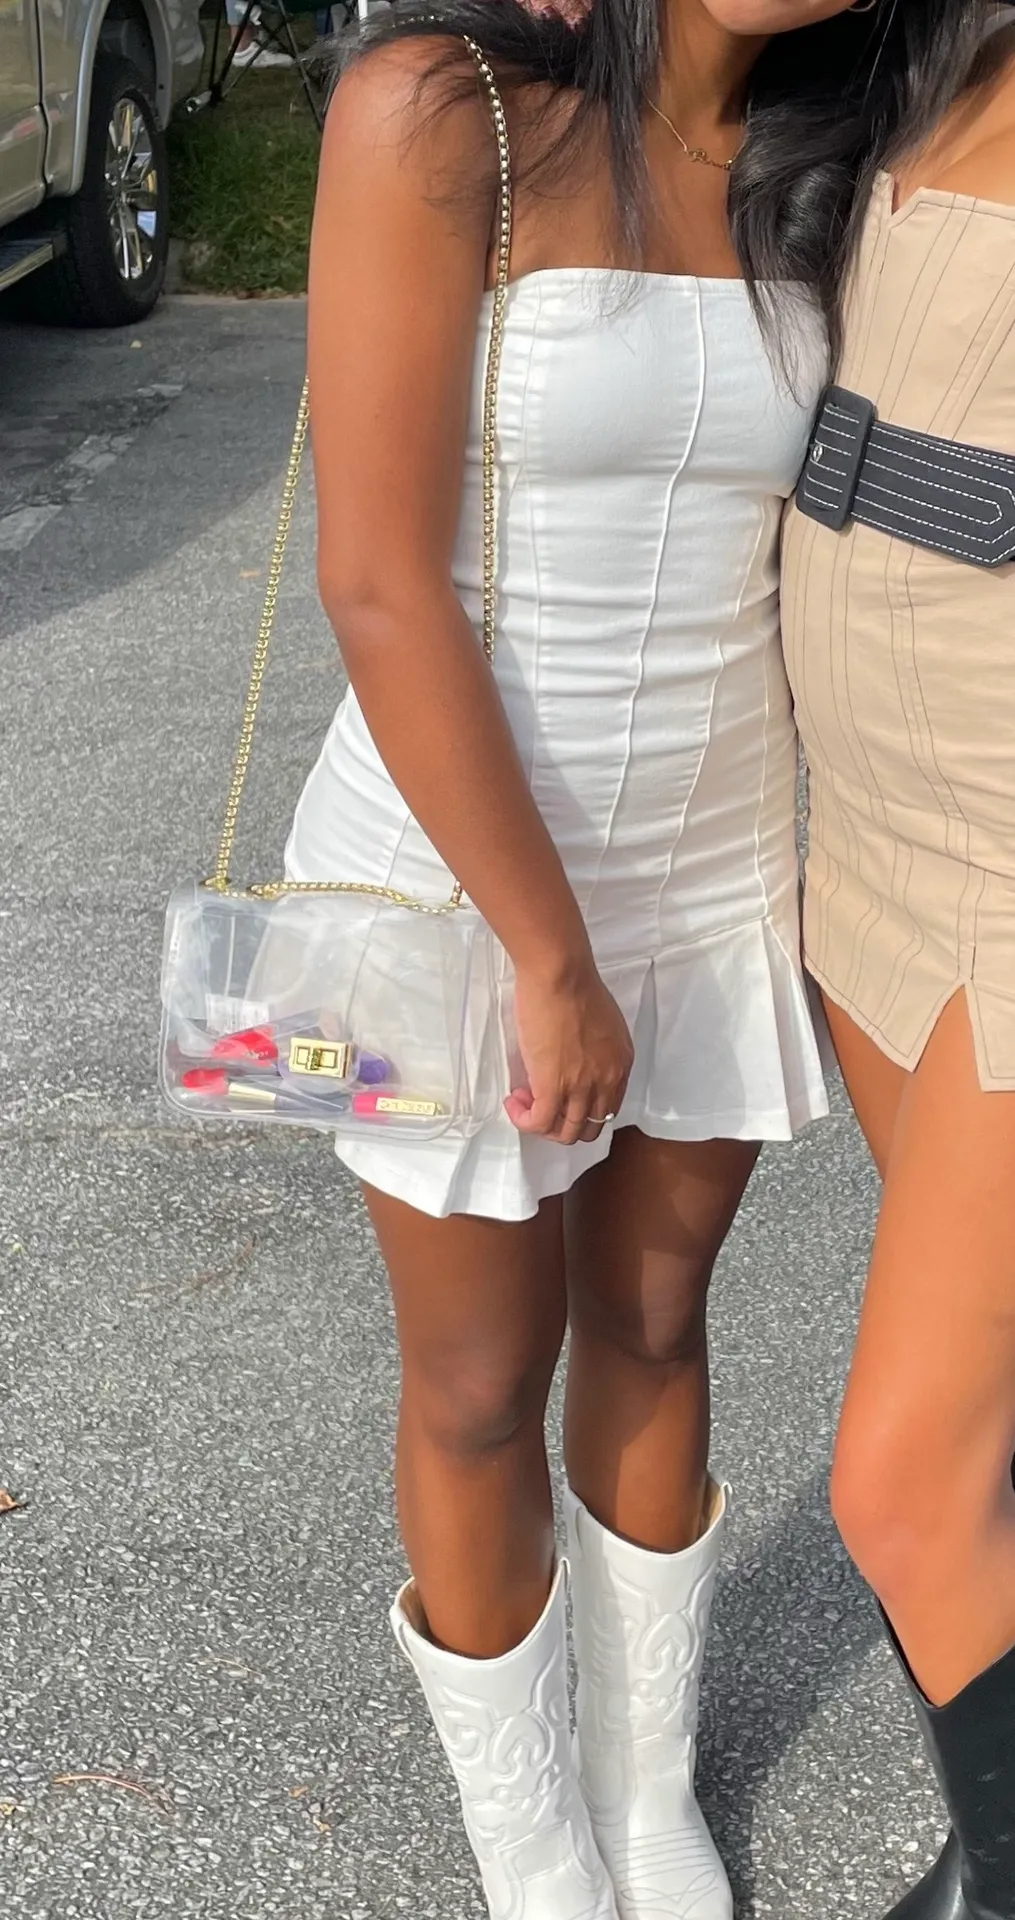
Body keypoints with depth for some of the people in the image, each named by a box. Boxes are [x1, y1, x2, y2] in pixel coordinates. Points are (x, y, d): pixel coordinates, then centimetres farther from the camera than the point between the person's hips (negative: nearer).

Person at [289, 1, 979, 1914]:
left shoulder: (821, 170, 0)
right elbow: (379, 585, -19)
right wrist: (552, 956, -16)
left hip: (716, 868, 5)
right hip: (456, 870, -4)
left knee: (653, 1335, 20)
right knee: (483, 1396, 12)